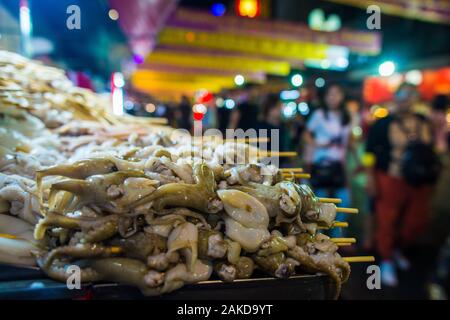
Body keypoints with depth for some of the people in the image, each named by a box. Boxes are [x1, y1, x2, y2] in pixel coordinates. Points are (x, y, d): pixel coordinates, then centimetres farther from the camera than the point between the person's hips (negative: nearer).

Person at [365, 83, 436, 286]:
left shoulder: (423, 122, 8)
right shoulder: (383, 123, -7)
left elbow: (431, 149, 19)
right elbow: (370, 151, -8)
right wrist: (371, 178, -12)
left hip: (418, 182, 5)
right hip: (391, 181, -5)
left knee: (417, 222, 13)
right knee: (387, 223, 2)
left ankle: (397, 249, 40)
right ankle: (387, 262, 22)